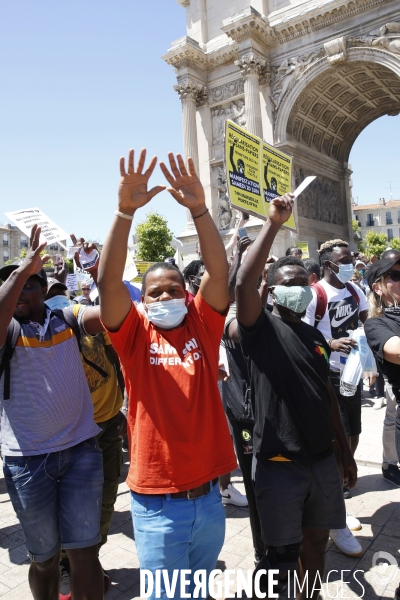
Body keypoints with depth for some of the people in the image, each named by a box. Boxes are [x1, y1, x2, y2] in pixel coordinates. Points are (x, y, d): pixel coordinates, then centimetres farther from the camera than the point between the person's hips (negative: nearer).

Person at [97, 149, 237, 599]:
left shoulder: (202, 325, -1)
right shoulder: (133, 334, -6)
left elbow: (219, 271, -14)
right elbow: (108, 280, -20)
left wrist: (198, 210, -25)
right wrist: (125, 210, -30)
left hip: (208, 496, 3)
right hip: (157, 504, -2)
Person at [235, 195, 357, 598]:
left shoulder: (314, 336, 8)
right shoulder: (261, 328, -10)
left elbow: (327, 396, 13)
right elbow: (243, 284, -30)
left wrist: (345, 451, 16)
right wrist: (273, 223, -26)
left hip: (322, 458, 6)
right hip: (279, 462, -6)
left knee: (316, 539, 21)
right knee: (282, 554, 6)